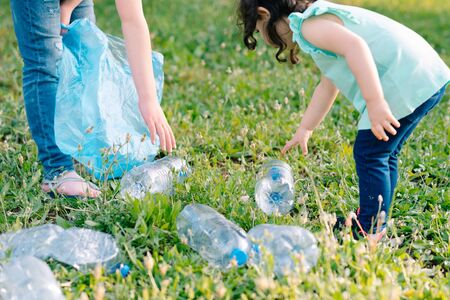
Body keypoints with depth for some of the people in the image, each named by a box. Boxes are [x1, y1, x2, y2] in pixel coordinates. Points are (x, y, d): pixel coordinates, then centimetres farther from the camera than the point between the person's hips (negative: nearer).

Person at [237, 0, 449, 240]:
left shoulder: (309, 25, -9)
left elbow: (355, 46, -27)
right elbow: (328, 86, 34)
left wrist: (375, 103, -33)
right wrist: (304, 129, 41)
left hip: (408, 83, -10)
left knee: (369, 153, -1)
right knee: (384, 154, 21)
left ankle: (370, 230, 8)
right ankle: (376, 220, 32)